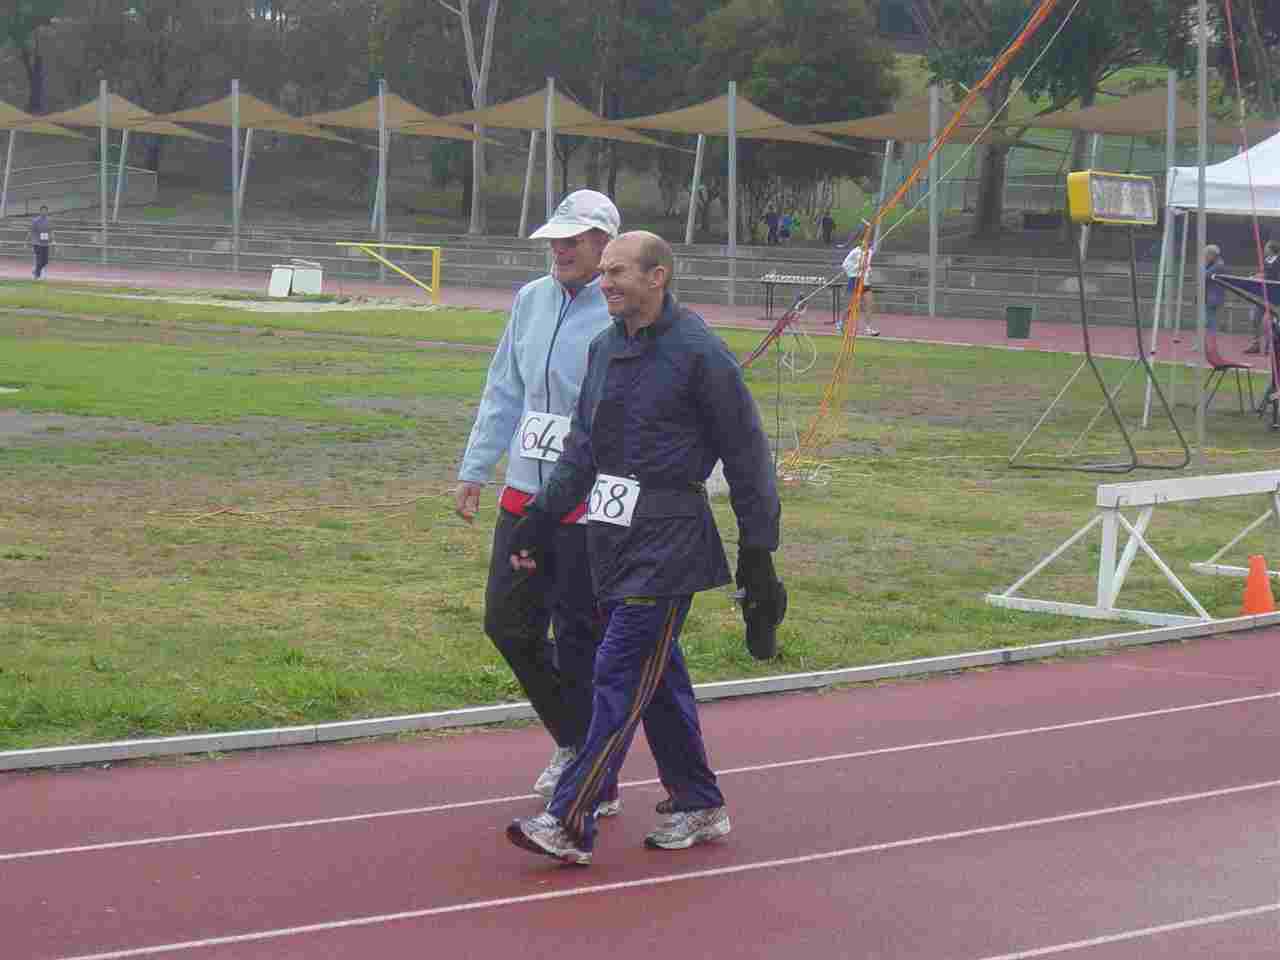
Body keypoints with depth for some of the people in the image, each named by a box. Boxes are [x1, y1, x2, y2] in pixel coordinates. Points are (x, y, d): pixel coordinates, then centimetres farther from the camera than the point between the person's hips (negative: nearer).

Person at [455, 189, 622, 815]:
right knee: (507, 623, 10)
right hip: (526, 490, 7)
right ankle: (573, 740, 30)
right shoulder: (531, 300, 10)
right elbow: (504, 393, 18)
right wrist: (475, 470, 14)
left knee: (581, 641, -2)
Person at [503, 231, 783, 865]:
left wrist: (758, 551, -7)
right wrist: (541, 516, 12)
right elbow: (583, 446, 20)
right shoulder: (606, 347, 12)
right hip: (612, 537, 8)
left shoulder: (699, 353, -10)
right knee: (658, 675, 12)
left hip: (667, 542, -8)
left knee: (620, 676, -10)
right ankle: (698, 806, 24)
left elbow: (746, 456, -7)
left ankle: (570, 824, -13)